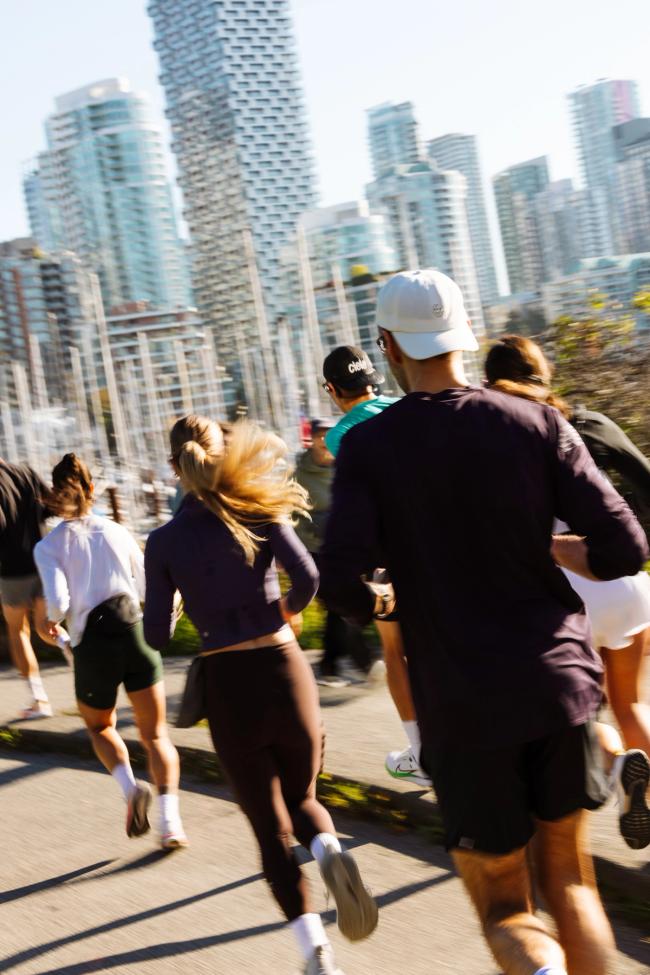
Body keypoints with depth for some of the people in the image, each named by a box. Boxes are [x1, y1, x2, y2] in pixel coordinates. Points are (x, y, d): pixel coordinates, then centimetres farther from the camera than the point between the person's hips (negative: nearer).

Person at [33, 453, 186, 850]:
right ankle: (170, 821, -6)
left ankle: (131, 786, -2)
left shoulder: (49, 546, 0)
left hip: (93, 644, -1)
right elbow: (150, 589, 9)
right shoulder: (117, 532, 6)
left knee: (100, 727, 25)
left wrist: (52, 622, 10)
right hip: (136, 633, 1)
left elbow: (58, 601, -12)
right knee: (155, 734, 12)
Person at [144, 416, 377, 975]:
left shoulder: (165, 541, -1)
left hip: (227, 686, -1)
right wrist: (289, 610, 8)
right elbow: (307, 577, -13)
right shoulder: (260, 513, 0)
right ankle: (330, 852, -10)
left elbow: (156, 635, -1)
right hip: (285, 672, 1)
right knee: (302, 799, 24)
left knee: (271, 828, 12)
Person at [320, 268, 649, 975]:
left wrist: (375, 605, 8)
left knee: (505, 906, 10)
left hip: (463, 705, -2)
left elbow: (340, 583, -14)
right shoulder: (535, 424, 0)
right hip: (558, 680, 2)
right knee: (568, 877, 20)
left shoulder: (367, 447, -4)